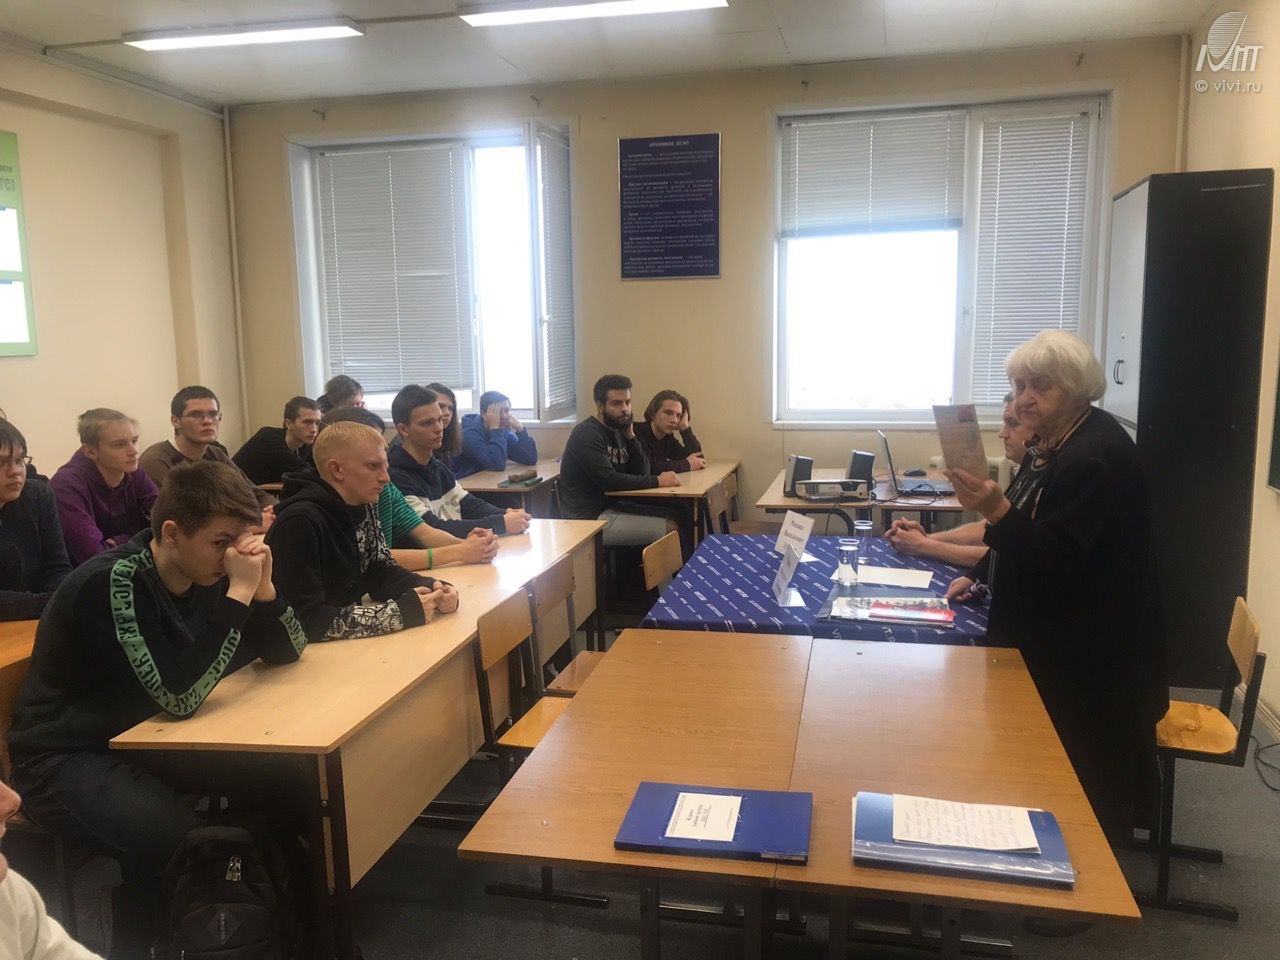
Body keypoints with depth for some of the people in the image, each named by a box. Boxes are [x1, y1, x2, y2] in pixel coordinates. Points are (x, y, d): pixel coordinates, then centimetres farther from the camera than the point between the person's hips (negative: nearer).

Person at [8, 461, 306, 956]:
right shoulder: (111, 583, -27)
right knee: (182, 839, -31)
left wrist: (261, 586, -17)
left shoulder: (204, 571, -4)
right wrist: (238, 592, -32)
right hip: (66, 758, -7)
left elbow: (285, 652, 1)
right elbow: (180, 696, -33)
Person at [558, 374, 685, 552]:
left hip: (612, 505, 9)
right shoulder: (587, 434, -15)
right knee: (671, 529, -14)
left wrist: (630, 435, -6)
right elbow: (609, 481, -23)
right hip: (589, 518, -9)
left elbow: (642, 473, 6)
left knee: (677, 517, 2)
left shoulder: (618, 430, 12)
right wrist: (657, 481, -17)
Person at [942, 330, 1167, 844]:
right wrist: (980, 576, 9)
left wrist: (996, 510, -39)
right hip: (1048, 633, 10)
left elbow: (1058, 558, -28)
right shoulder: (1049, 443, 8)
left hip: (1086, 648, -9)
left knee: (1078, 774, 2)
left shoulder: (1096, 455, -23)